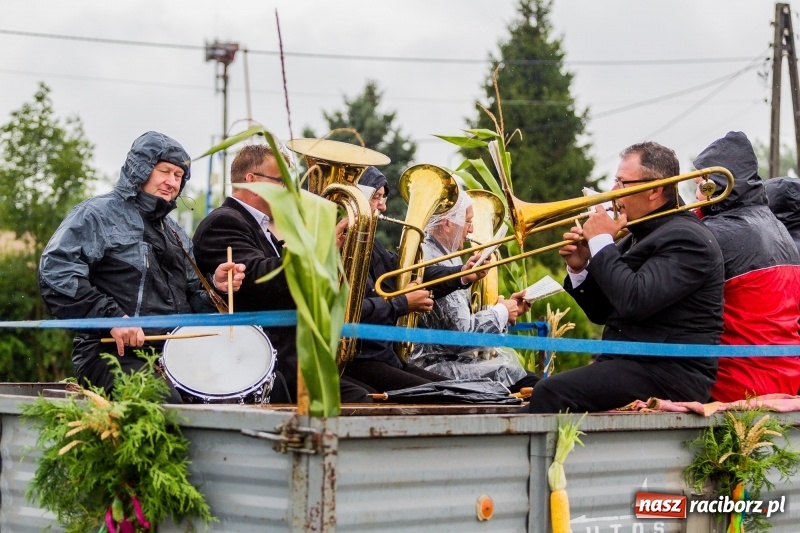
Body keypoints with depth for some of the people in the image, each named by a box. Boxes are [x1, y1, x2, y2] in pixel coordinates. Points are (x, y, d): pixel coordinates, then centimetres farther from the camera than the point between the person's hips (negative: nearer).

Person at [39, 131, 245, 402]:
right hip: (114, 352, -8)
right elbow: (56, 273, -14)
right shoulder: (98, 214, 0)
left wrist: (215, 286, 3)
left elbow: (191, 300, 26)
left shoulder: (175, 234, 25)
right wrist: (111, 317, -21)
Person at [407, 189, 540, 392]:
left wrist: (506, 308, 7)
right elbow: (462, 333, -21)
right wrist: (500, 312, -5)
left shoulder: (442, 257, 14)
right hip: (437, 367, -10)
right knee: (530, 385, -18)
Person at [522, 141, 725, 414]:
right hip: (626, 363, 10)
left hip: (670, 374, -10)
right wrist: (579, 269, 4)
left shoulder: (686, 238, -11)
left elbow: (634, 301, -25)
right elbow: (602, 312, 22)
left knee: (552, 393, -24)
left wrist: (602, 243, -12)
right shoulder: (637, 237, 18)